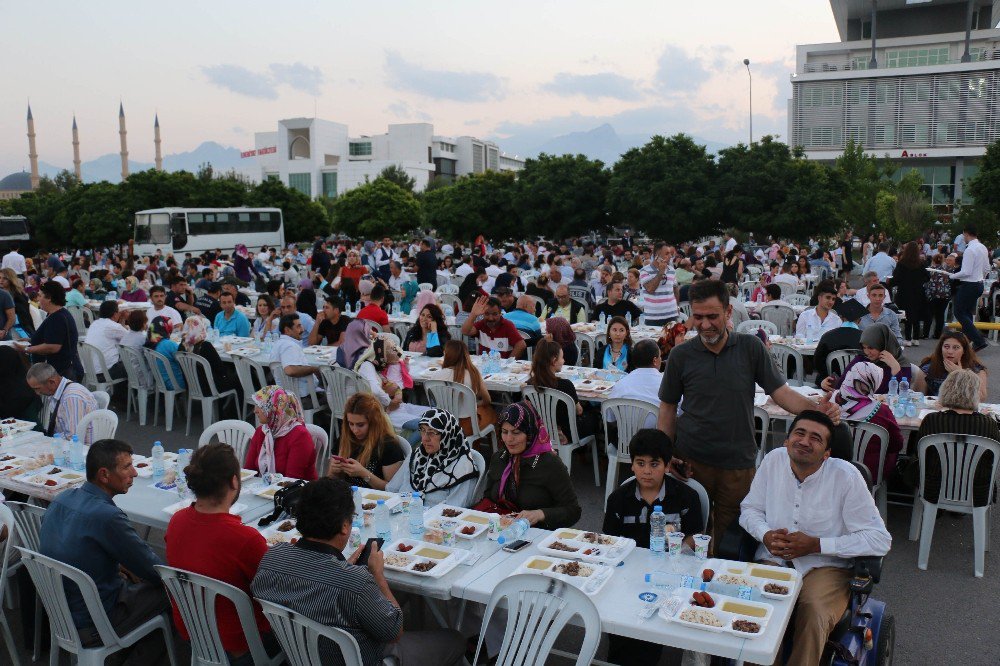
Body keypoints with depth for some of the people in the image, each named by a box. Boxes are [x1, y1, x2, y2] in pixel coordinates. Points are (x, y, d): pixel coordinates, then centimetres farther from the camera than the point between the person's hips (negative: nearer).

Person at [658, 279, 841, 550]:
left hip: (738, 463, 0)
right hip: (692, 461, 0)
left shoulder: (750, 347, -2)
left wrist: (817, 408, -22)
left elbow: (781, 393, -3)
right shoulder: (681, 355, -2)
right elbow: (668, 409, 4)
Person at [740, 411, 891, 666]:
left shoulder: (846, 476, -11)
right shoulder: (774, 460, -1)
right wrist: (766, 535, -11)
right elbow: (750, 508, 12)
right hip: (773, 560, 2)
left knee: (813, 616, -33)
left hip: (825, 566, -2)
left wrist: (816, 545, -16)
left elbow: (880, 539, -10)